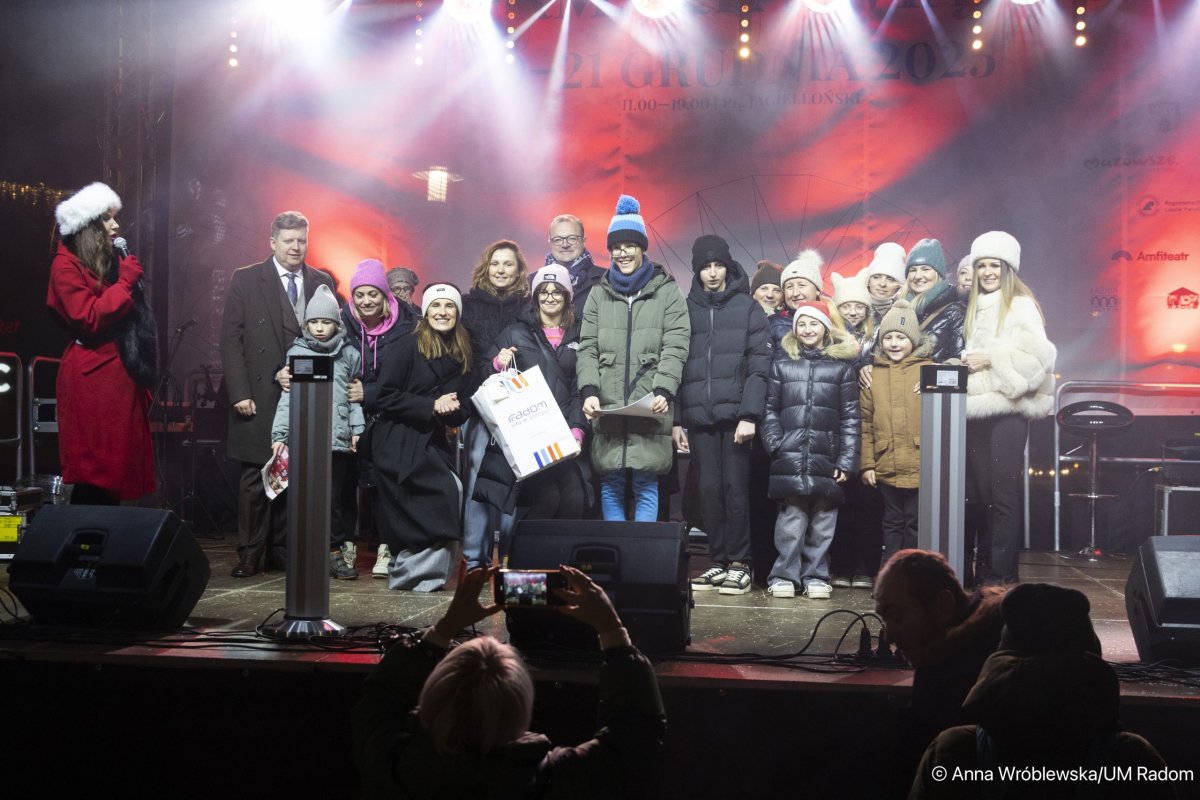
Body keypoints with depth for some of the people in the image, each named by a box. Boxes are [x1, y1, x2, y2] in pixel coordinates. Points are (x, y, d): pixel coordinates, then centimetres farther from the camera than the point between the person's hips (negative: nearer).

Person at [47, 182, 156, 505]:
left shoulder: (109, 262, 17)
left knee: (117, 470, 6)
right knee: (95, 476, -8)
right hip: (93, 381, -8)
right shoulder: (66, 265, -7)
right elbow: (88, 319, -18)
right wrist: (125, 282, -13)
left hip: (121, 375, 8)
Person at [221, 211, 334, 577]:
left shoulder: (321, 283, 11)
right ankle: (250, 554, 8)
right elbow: (231, 340, 0)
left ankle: (281, 551, 12)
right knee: (255, 477, 0)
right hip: (259, 397, -2)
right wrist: (240, 393, -8)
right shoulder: (245, 280, 4)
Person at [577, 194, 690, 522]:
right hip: (607, 409, 2)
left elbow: (675, 348, -3)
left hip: (650, 410, -2)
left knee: (646, 485, -3)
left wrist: (663, 391, -17)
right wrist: (589, 391, -9)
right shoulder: (599, 293, 14)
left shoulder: (667, 292, 6)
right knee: (611, 483, 4)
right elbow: (588, 348, 7)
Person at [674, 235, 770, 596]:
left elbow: (759, 365, -3)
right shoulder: (686, 309, 12)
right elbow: (676, 366, 10)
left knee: (735, 488, -2)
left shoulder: (747, 307, 4)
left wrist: (750, 414, -13)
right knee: (709, 489, 4)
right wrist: (677, 420, 4)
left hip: (735, 414, -3)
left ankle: (739, 563, 5)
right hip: (699, 416, 3)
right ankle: (717, 562, 12)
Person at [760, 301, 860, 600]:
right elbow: (770, 410, 12)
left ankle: (816, 576, 11)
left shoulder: (842, 367, 10)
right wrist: (775, 444, -3)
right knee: (792, 518, -6)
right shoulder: (782, 365, 13)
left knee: (822, 520, 1)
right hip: (789, 460, 0)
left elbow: (850, 418, 6)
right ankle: (784, 576, 2)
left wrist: (846, 460, -1)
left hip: (826, 459, 0)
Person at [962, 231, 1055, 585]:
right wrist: (966, 362, 5)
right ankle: (984, 571, 14)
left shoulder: (1021, 305, -4)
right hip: (976, 410, 7)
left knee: (1003, 494, -6)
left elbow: (1036, 355, -14)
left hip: (1007, 410, -7)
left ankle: (1002, 575, -2)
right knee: (981, 493, 8)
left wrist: (990, 360, -13)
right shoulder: (975, 307, 18)